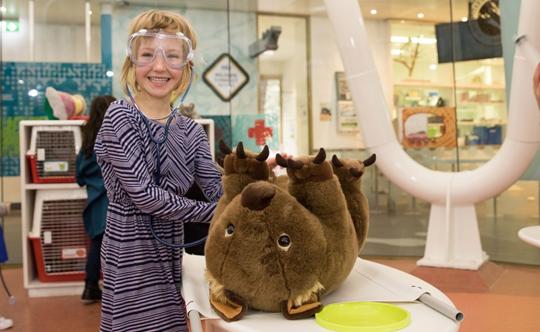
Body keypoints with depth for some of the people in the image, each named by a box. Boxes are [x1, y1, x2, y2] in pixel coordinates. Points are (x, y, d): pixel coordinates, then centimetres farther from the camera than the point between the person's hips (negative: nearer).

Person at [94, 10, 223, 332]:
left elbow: (220, 192, -4)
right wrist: (211, 212, -17)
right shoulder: (120, 117, -12)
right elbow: (143, 195, -19)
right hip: (130, 256, -6)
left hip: (170, 254, 6)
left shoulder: (192, 131, 5)